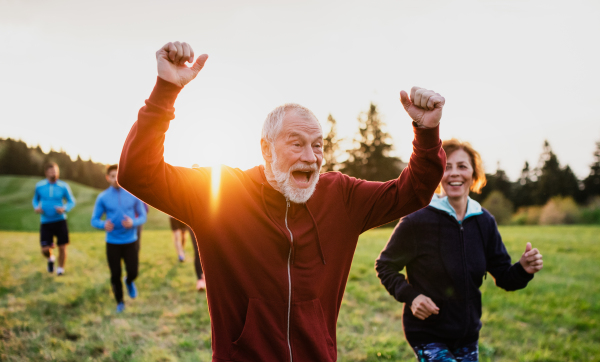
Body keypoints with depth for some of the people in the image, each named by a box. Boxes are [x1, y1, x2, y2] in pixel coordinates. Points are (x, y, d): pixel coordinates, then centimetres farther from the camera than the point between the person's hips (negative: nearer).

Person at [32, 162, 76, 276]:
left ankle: (61, 268, 24)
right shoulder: (39, 186, 1)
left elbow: (72, 201, 5)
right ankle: (50, 259, 33)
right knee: (45, 249, -4)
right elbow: (35, 199, 16)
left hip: (60, 221, -1)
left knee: (62, 247, -1)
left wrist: (65, 209, -15)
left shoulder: (63, 186, -3)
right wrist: (36, 207, -5)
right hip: (45, 222, 1)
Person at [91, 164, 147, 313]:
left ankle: (129, 282, 38)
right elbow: (94, 221, -1)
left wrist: (133, 223, -21)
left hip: (130, 241, 0)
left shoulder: (133, 195, -2)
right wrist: (104, 225, -24)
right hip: (112, 243, 0)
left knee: (133, 272, 0)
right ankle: (120, 302, 27)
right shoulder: (102, 197, -3)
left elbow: (143, 216, 2)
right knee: (115, 275, 4)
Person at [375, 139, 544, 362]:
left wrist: (523, 269, -16)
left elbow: (503, 277, 5)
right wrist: (409, 296, -20)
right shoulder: (417, 221, -15)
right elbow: (385, 266, -5)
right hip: (427, 335, -5)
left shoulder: (484, 222, 0)